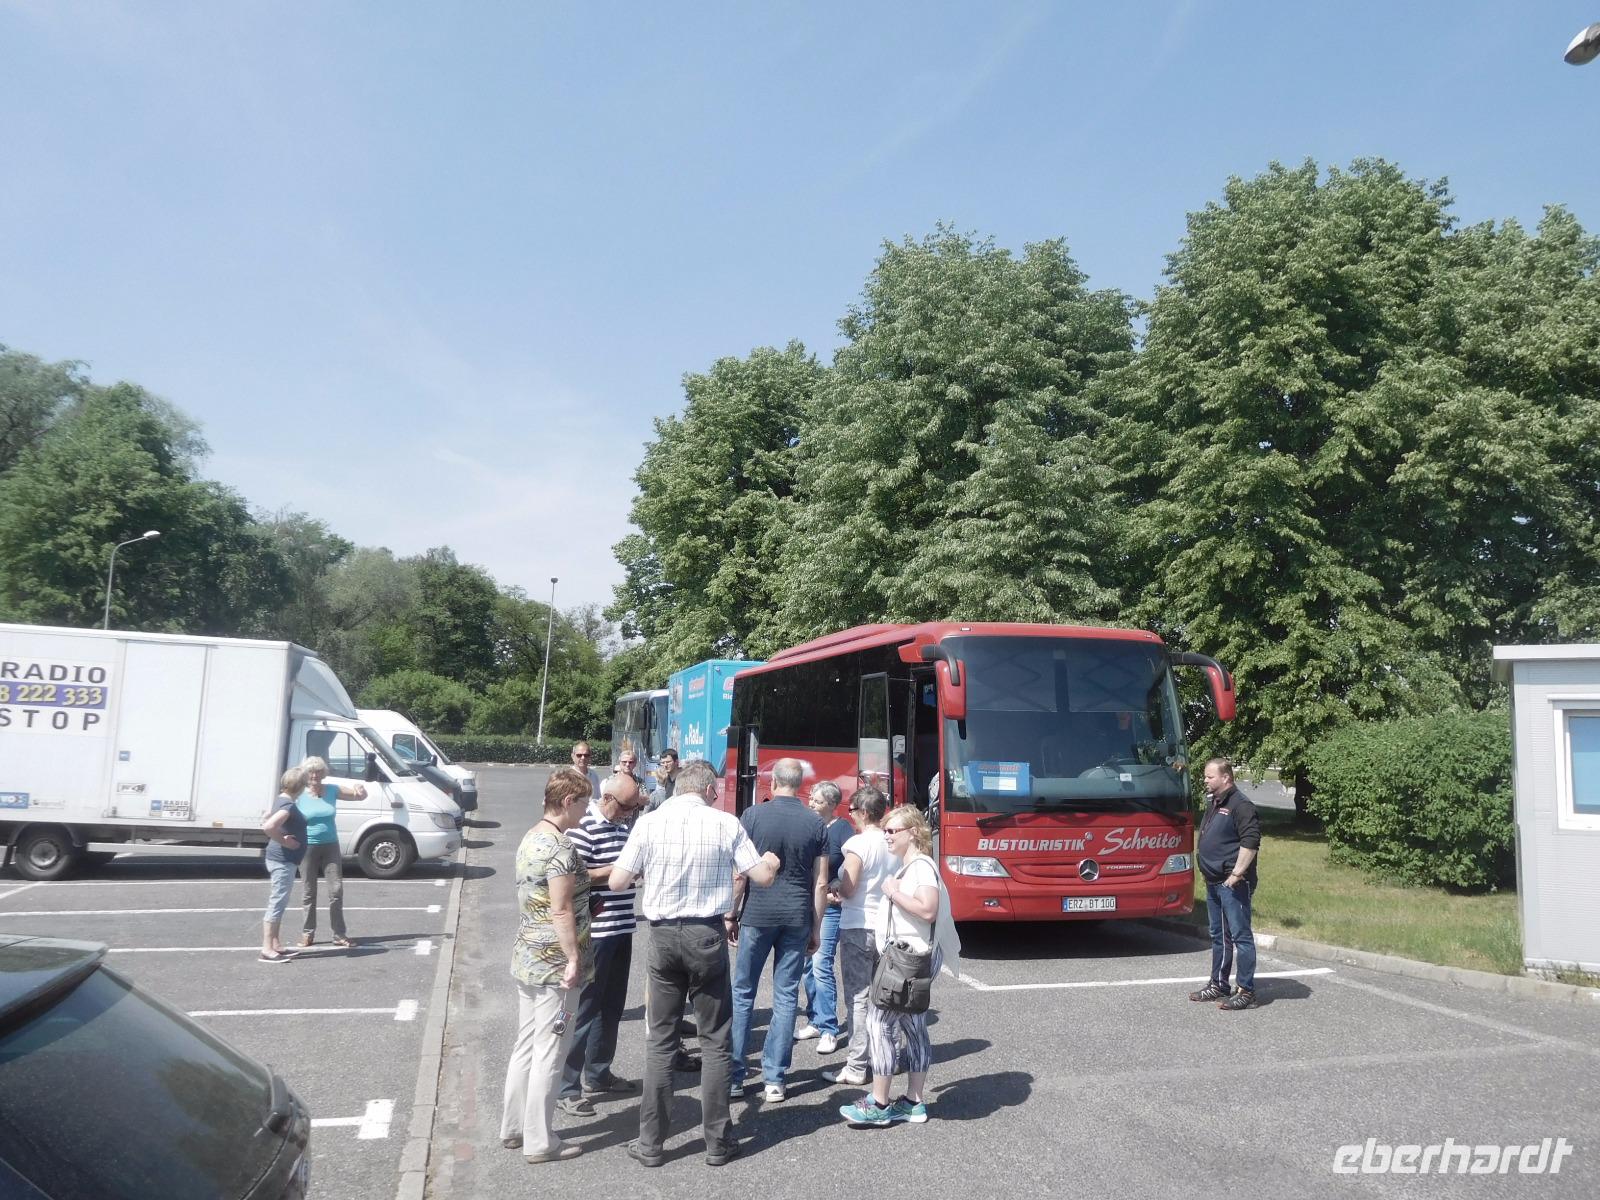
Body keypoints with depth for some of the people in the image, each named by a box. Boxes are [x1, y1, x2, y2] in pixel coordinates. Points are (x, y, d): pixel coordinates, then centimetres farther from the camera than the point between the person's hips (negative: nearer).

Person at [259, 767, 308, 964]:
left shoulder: (282, 800, 11)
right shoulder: (288, 805, -20)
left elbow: (266, 821, 26)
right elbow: (268, 827, -33)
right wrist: (283, 841, -20)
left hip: (280, 860, 11)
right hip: (283, 861, -10)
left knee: (277, 904, 15)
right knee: (277, 904, -7)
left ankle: (275, 945, 23)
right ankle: (267, 950, -4)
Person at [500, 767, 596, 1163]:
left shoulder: (530, 839, 9)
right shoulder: (561, 847, -20)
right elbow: (561, 911, -22)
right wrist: (574, 960, -19)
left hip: (526, 959, 9)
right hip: (553, 964, -9)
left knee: (526, 1046, 18)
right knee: (549, 1053, 1)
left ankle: (513, 1128, 28)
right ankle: (540, 1142, 10)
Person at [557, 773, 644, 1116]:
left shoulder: (622, 824, 11)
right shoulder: (583, 827, -16)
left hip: (621, 929, 9)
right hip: (594, 932, -9)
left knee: (612, 1007, 17)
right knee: (583, 1009, -1)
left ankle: (597, 1074, 32)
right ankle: (566, 1087, 8)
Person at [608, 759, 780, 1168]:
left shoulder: (650, 822, -5)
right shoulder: (725, 823, -7)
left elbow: (617, 882, -3)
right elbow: (762, 877, -2)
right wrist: (773, 861, 20)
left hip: (663, 935, 1)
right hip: (707, 935, -1)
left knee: (660, 1041, 12)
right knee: (715, 1041, 11)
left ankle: (651, 1143, 18)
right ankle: (718, 1142, 19)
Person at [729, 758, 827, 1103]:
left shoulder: (754, 815, -5)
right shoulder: (816, 823, 1)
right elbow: (821, 883, 3)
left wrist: (731, 915, 4)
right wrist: (816, 927, 10)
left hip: (757, 914, -2)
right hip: (797, 918, 2)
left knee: (743, 993, 10)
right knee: (786, 996, 9)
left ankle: (734, 1076, 14)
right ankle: (774, 1079, 12)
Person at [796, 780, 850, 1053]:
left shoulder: (843, 829, -7)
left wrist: (834, 889, -21)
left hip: (829, 906, -6)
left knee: (821, 964, -10)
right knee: (808, 964, 11)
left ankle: (829, 1030, -3)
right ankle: (815, 1020, 23)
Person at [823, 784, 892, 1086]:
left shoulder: (858, 844, -15)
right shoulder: (892, 844, 4)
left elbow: (848, 889, -17)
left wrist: (833, 889, 4)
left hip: (858, 928, -7)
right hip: (886, 927, 7)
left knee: (858, 998, -1)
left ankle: (856, 1067, 4)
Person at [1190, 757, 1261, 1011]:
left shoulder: (1241, 805, -14)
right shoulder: (1213, 804, 16)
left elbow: (1251, 842, -21)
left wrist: (1237, 873, -22)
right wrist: (1205, 870, 20)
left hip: (1233, 884, -10)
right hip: (1213, 882, 10)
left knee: (1241, 935, -4)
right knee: (1219, 935, 16)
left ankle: (1246, 991, 1)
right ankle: (1218, 985, 26)